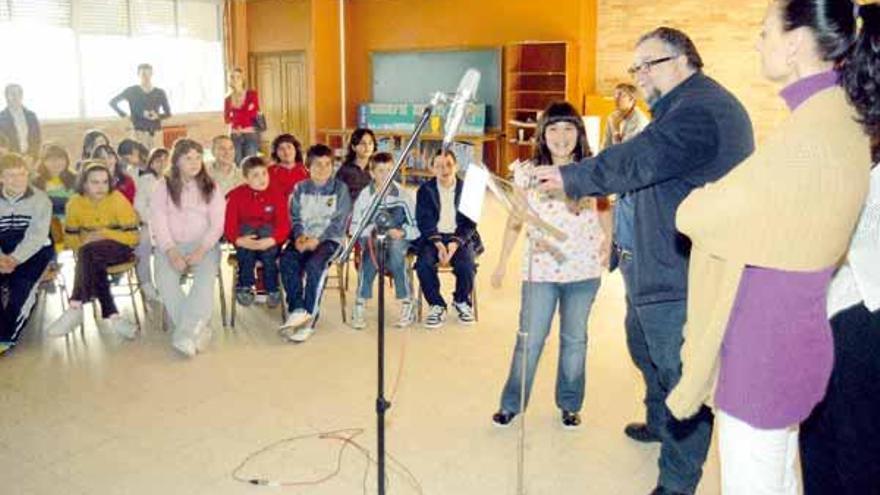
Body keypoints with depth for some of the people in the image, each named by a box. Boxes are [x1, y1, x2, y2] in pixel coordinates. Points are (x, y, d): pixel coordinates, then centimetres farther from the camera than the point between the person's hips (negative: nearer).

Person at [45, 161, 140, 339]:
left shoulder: (118, 200, -11)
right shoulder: (75, 203, -2)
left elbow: (133, 237, -10)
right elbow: (70, 237, 7)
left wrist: (105, 234, -22)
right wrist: (82, 243, -14)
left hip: (119, 249, -3)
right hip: (90, 253, 3)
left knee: (88, 252, -35)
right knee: (93, 263, -34)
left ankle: (75, 309, -34)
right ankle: (113, 316, -35)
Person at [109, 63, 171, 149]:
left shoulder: (160, 93, 8)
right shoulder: (131, 91, 3)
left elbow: (168, 113, 11)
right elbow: (112, 102, 7)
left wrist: (158, 116, -9)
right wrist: (124, 115, -3)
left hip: (155, 131, 2)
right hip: (139, 131, -2)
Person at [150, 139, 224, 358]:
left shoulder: (210, 188, 9)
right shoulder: (163, 186, 8)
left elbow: (217, 223, 1)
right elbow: (158, 222, -1)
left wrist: (201, 250, -15)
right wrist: (171, 251, -16)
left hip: (204, 245, 0)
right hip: (170, 245, 0)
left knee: (206, 278, -32)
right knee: (165, 279, -30)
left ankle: (186, 333, -33)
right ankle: (199, 329, -26)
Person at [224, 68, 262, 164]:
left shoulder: (252, 94, 2)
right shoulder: (228, 98, 9)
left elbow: (255, 114, -4)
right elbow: (227, 119, 8)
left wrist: (235, 117, 2)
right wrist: (247, 113, -4)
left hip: (251, 134, -2)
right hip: (235, 135, 3)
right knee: (237, 164, -2)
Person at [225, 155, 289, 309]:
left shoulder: (276, 195, -8)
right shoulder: (236, 195, -6)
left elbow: (284, 225, -16)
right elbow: (229, 224, -12)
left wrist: (271, 240, -35)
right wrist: (239, 240, -32)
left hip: (269, 238, 0)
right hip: (245, 237, 1)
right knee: (247, 229, -32)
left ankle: (272, 289, -27)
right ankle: (245, 286, -26)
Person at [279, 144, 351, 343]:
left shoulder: (339, 188, 3)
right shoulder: (300, 188, 14)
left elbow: (339, 222, -5)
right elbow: (295, 218, 10)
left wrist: (318, 239, -17)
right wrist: (299, 235, -12)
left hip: (329, 238, -3)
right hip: (304, 238, 4)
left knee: (314, 264, -32)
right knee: (287, 260, -28)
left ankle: (308, 318, -26)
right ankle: (297, 310, -26)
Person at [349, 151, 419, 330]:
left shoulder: (403, 195, -6)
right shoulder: (365, 195, -4)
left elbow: (416, 228, -3)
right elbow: (354, 227, -1)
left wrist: (401, 233, -22)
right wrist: (372, 231, -19)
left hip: (398, 239, 0)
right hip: (371, 238, 0)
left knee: (396, 249, -33)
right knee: (371, 250, -33)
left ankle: (407, 303, -21)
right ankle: (360, 305, -26)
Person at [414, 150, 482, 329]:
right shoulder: (425, 190, 5)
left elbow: (470, 222, -1)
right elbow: (424, 221, -4)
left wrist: (455, 243, -20)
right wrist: (438, 244, -22)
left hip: (461, 237, 0)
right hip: (432, 237, 1)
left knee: (467, 265, -29)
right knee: (424, 264, -29)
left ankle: (462, 302, 2)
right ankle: (436, 306, -7)